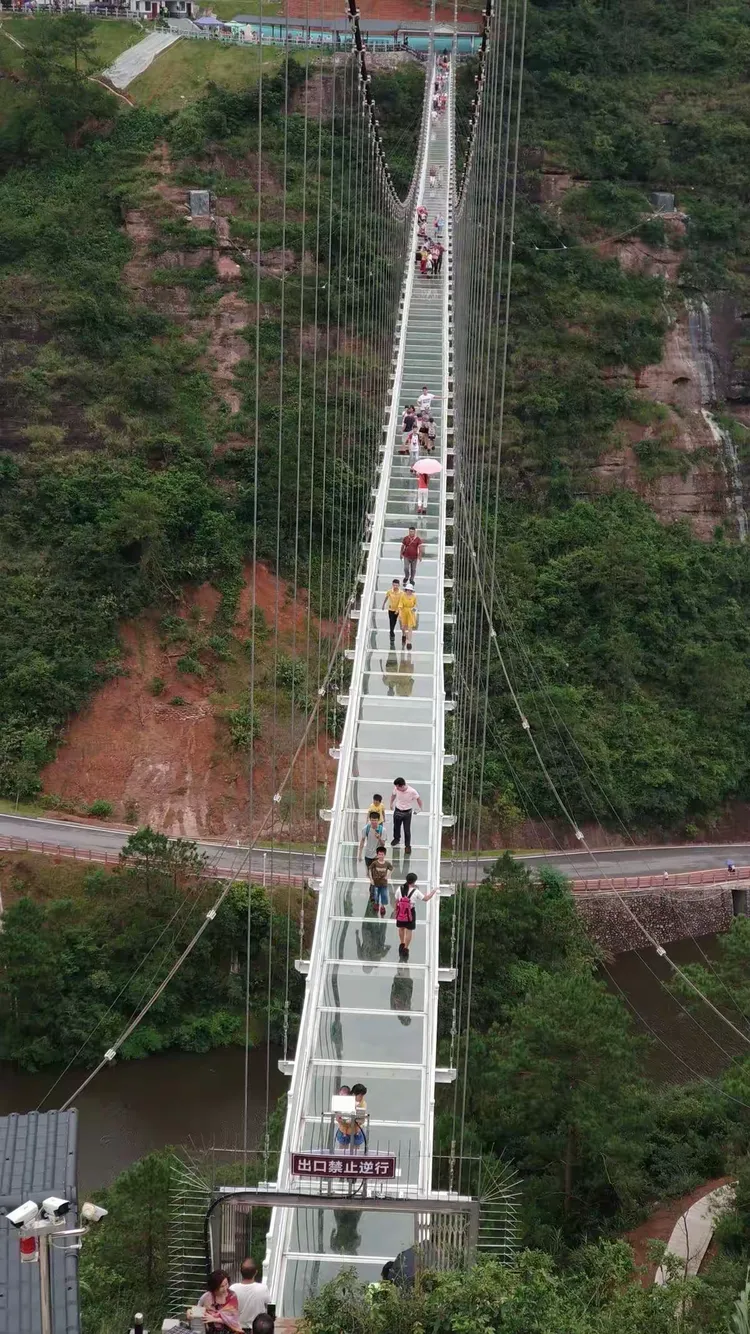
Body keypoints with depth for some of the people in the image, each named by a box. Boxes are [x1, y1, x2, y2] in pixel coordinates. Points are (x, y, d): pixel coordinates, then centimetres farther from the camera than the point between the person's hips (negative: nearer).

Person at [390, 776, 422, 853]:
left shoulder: (412, 791, -29)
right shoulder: (396, 789, -20)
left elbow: (418, 799, -10)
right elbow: (393, 795, 5)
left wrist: (420, 809, -4)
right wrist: (391, 803, 18)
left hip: (407, 812, -4)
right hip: (397, 811, 4)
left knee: (407, 830, 3)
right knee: (396, 826, 24)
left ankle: (407, 846, 21)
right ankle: (396, 839, 53)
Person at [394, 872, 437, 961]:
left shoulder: (400, 889, -8)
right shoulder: (415, 892, -15)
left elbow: (396, 902, 0)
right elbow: (425, 899, -6)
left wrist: (395, 911, 13)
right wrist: (433, 892, 9)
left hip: (400, 912, 3)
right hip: (410, 913, -3)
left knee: (401, 928, 24)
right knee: (409, 931, 9)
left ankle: (402, 944, 40)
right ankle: (405, 948, 12)